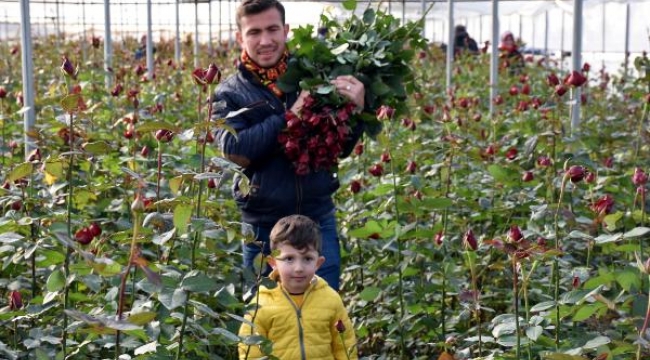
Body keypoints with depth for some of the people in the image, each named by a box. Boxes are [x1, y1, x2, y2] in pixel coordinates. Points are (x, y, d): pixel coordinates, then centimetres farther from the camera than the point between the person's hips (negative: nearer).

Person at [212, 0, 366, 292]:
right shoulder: (230, 94, -1)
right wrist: (288, 117, -20)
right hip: (263, 227, 0)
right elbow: (233, 148, -18)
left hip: (318, 221, 1)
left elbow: (341, 149, 6)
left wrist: (356, 109, -12)